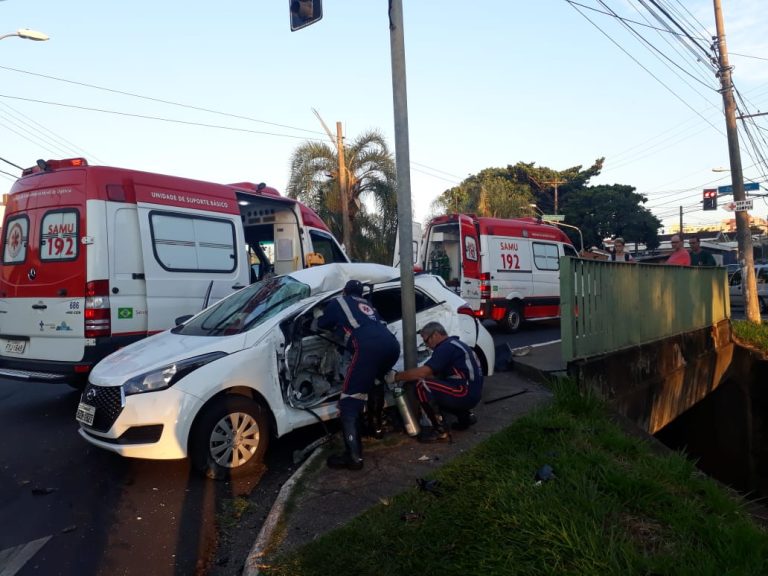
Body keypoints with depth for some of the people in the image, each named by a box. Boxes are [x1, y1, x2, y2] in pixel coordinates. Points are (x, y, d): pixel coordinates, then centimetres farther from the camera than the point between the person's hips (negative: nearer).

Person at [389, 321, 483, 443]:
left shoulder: (446, 347, -12)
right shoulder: (453, 344, 19)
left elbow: (424, 371, -21)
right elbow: (437, 375, 20)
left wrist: (397, 376, -11)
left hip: (465, 393, -10)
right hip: (472, 394, 10)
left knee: (422, 386, -18)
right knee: (433, 394, 24)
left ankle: (440, 431, -13)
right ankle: (466, 415, 18)